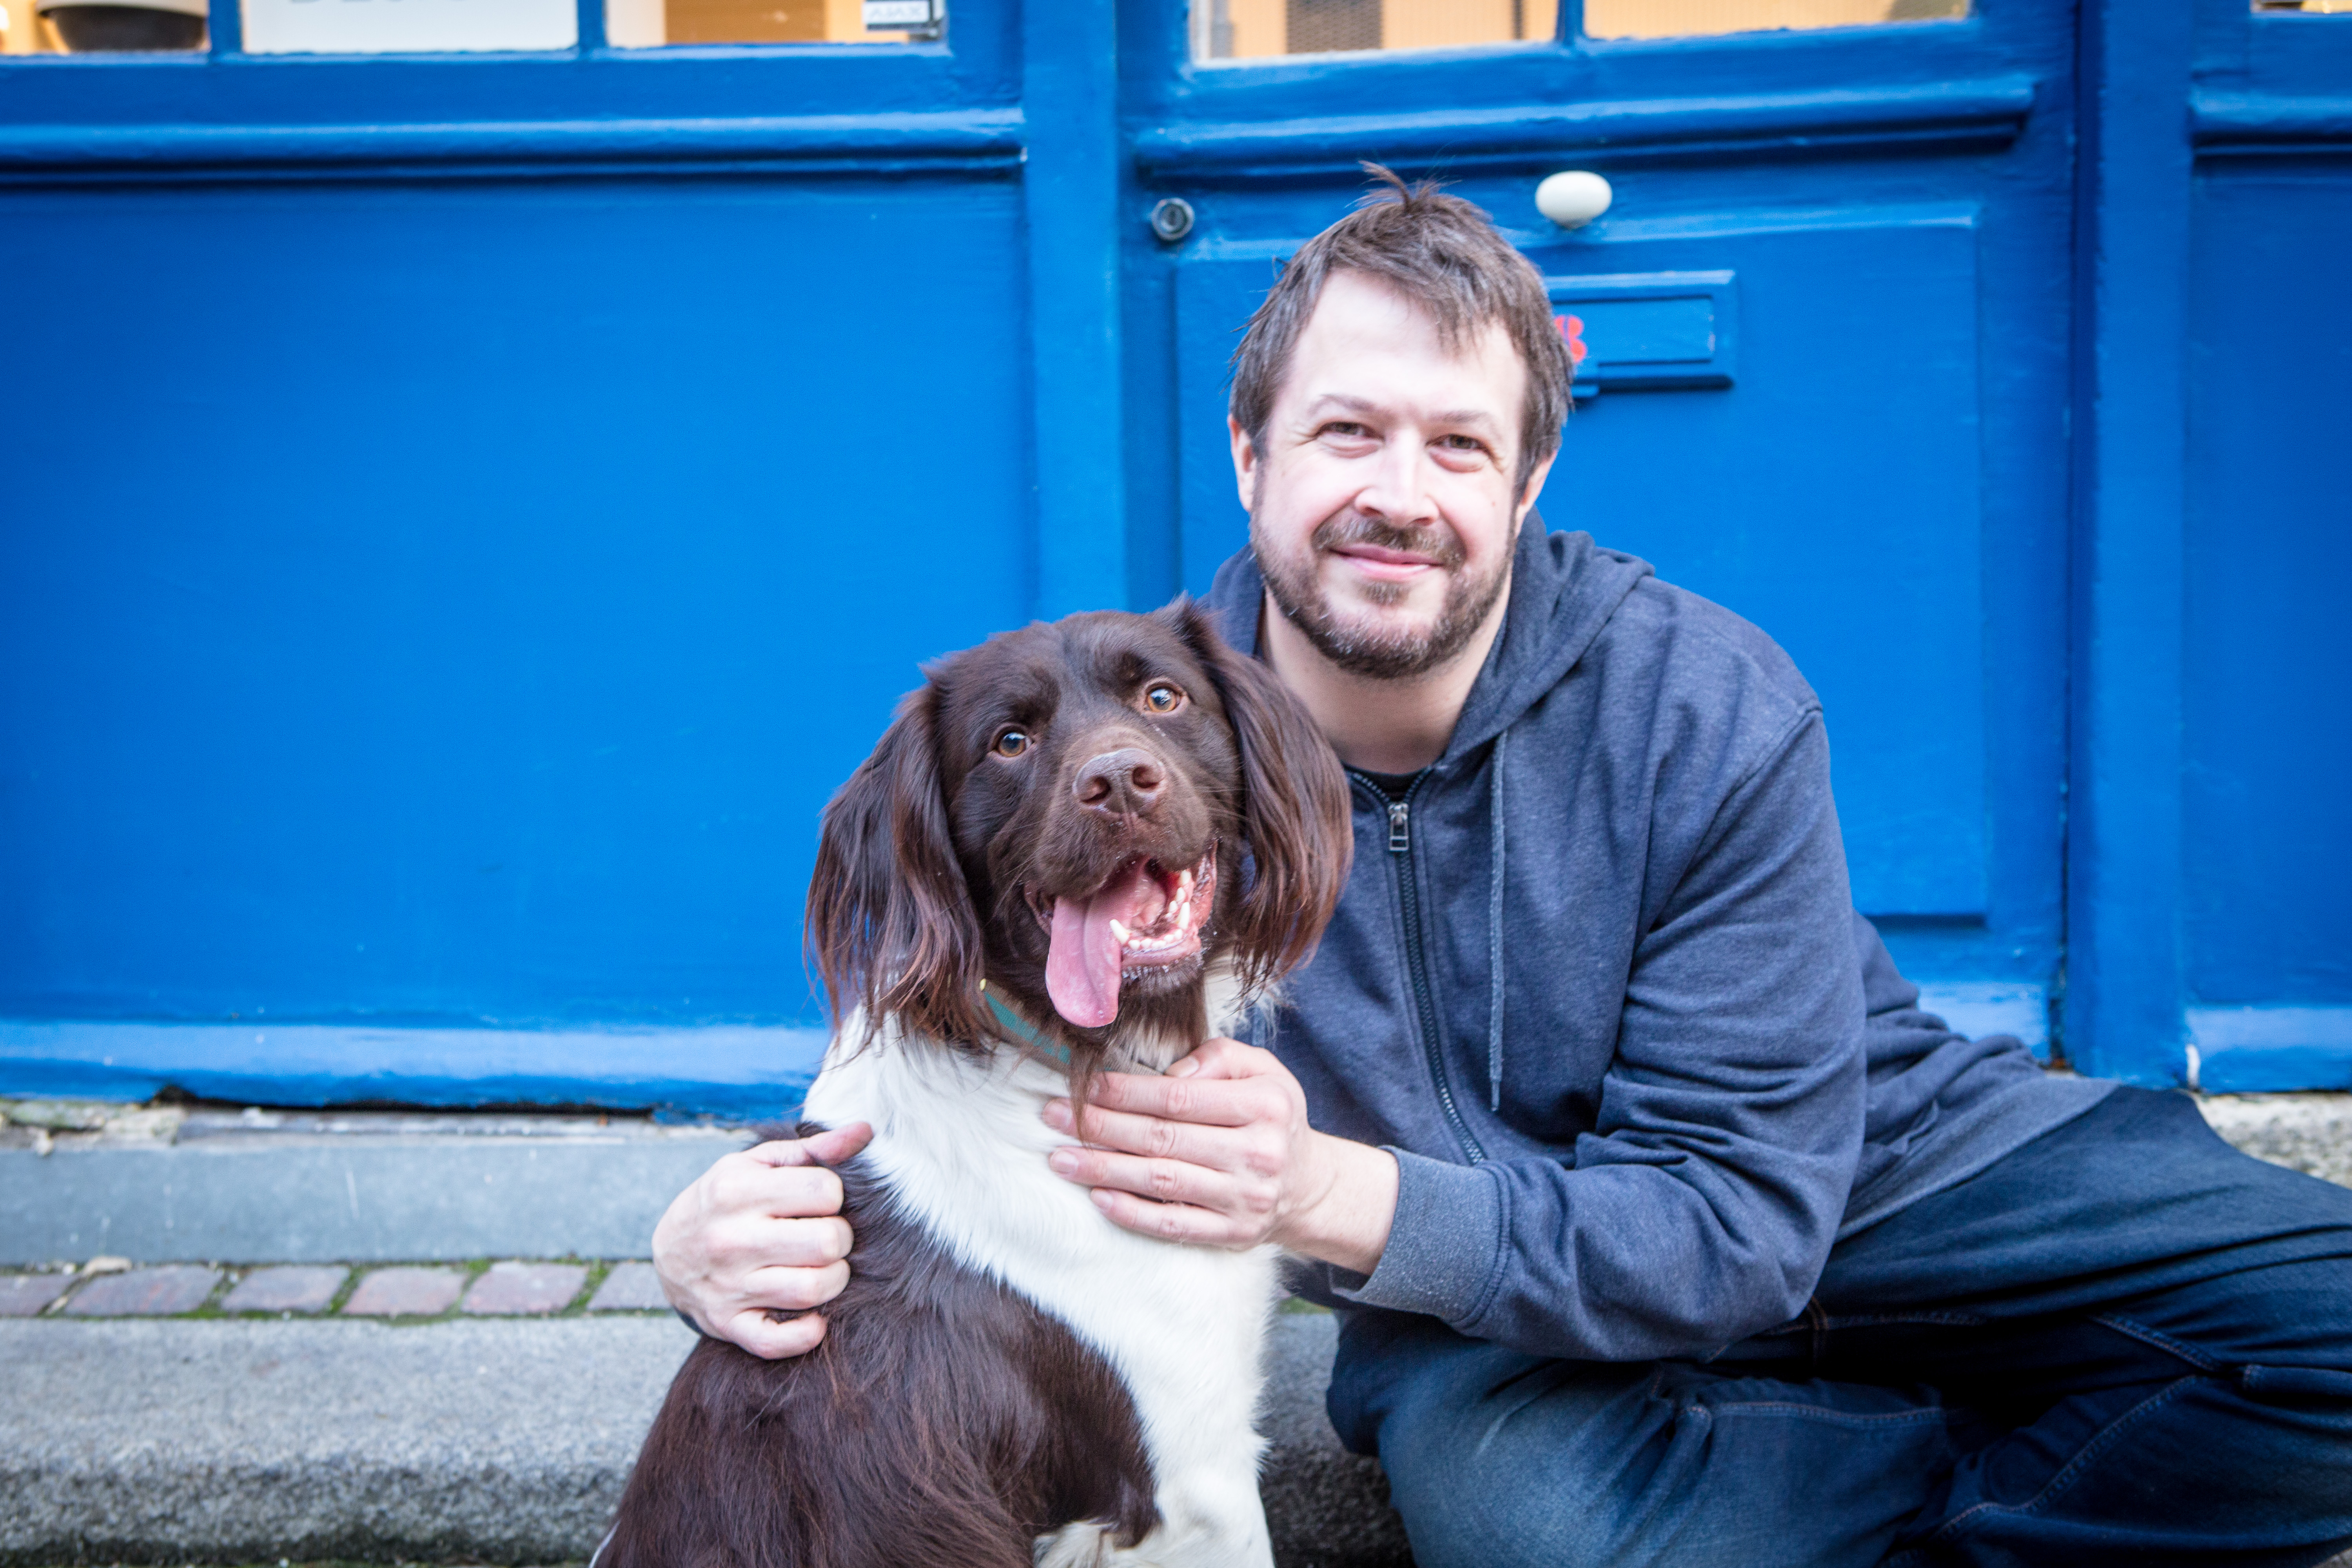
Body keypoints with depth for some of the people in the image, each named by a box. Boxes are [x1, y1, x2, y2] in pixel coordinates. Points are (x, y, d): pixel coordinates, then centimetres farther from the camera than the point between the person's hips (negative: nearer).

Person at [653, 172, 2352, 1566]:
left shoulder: (1712, 713, -22)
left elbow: (1737, 1222, -26)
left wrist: (1334, 1195, -43)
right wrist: (739, 1224, -39)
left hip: (1865, 1157, 0)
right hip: (1485, 1310, 1)